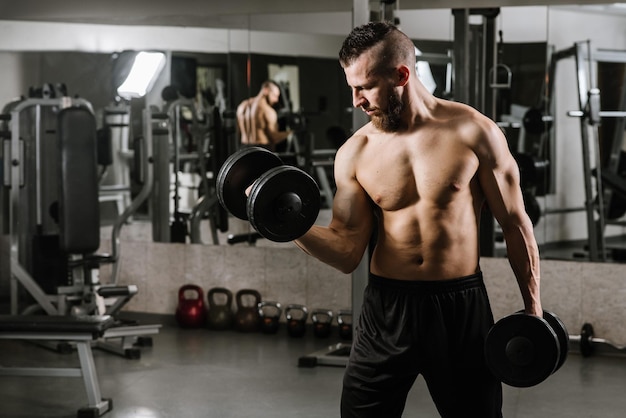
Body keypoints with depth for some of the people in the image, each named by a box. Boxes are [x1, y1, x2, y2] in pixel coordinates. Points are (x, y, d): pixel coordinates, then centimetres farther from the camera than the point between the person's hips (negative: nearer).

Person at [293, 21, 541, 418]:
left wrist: (534, 309, 2)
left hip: (462, 306, -1)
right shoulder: (355, 154, -1)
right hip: (387, 307, 2)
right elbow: (348, 253, -1)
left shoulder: (473, 132, -7)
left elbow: (515, 224, 0)